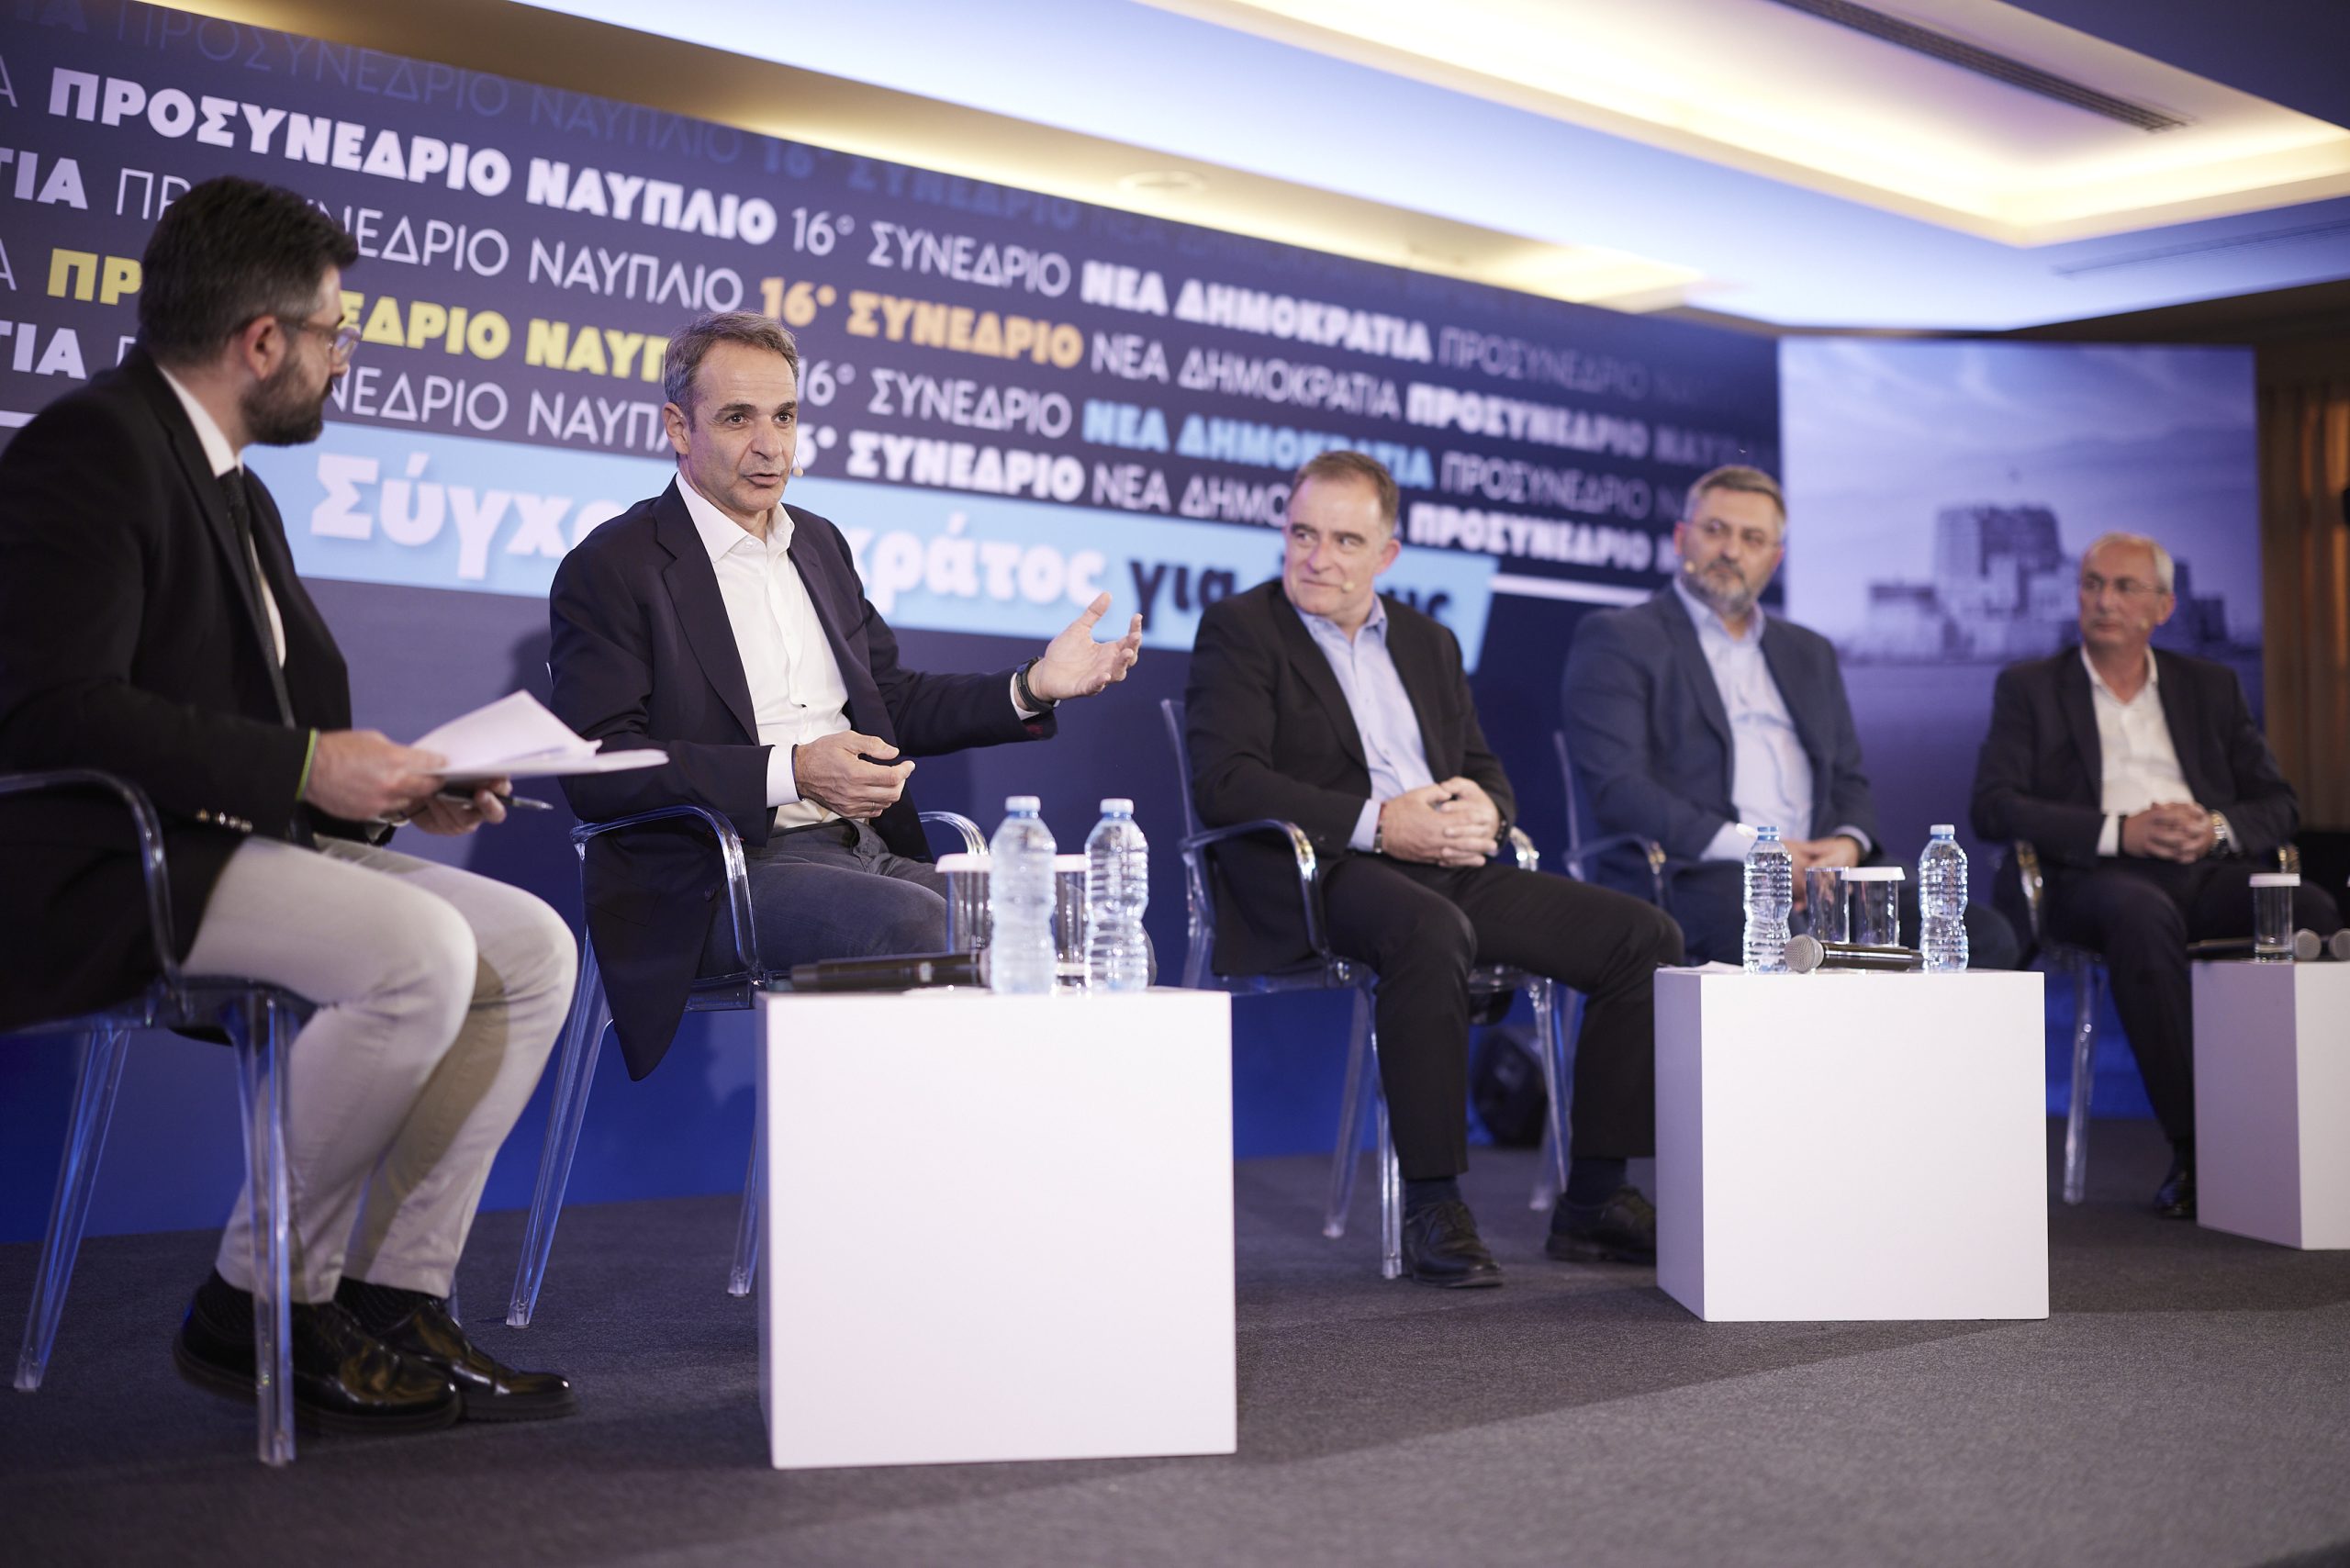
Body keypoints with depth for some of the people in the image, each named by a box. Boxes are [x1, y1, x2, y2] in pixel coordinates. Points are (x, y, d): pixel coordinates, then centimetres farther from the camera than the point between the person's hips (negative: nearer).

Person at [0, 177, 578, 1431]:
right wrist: (305, 768, -23)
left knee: (531, 948, -5)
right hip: (109, 869, -10)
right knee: (420, 952, -29)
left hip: (241, 844, 10)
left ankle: (392, 1301, -4)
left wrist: (395, 784, 2)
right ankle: (259, 1310, -11)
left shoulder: (234, 489, 20)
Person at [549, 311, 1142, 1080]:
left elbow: (891, 701, 26)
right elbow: (596, 768, -12)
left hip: (870, 852, 7)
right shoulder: (610, 568, -1)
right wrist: (790, 772, -19)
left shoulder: (819, 543, 21)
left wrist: (1034, 686, 9)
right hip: (726, 872, -7)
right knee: (916, 922, -34)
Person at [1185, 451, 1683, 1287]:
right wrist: (1379, 824, -19)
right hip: (1314, 873, -6)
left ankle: (1594, 1198, -2)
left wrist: (1481, 811, -6)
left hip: (1447, 870, 7)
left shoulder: (1429, 641, 22)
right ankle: (1432, 1207, -30)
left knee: (1643, 936, -8)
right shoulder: (1239, 630, 3)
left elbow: (1486, 771, 21)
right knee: (1430, 929, -39)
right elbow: (1225, 781, -11)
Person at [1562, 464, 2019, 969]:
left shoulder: (1809, 653, 27)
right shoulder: (1617, 639, 7)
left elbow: (1849, 780, 24)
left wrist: (1848, 843, -1)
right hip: (1694, 876, -6)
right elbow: (1617, 788, -6)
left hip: (1821, 867, 7)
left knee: (1986, 935, -16)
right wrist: (1748, 848, -14)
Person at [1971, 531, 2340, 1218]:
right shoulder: (2029, 687, 13)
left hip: (2211, 870, 3)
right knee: (2141, 915, -38)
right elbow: (1993, 806, -2)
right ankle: (2192, 1147, -31)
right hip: (2097, 877, -3)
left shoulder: (2211, 687, 23)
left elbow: (2279, 806, 17)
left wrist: (2217, 826, -7)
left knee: (2313, 911, -29)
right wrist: (2119, 832, -13)